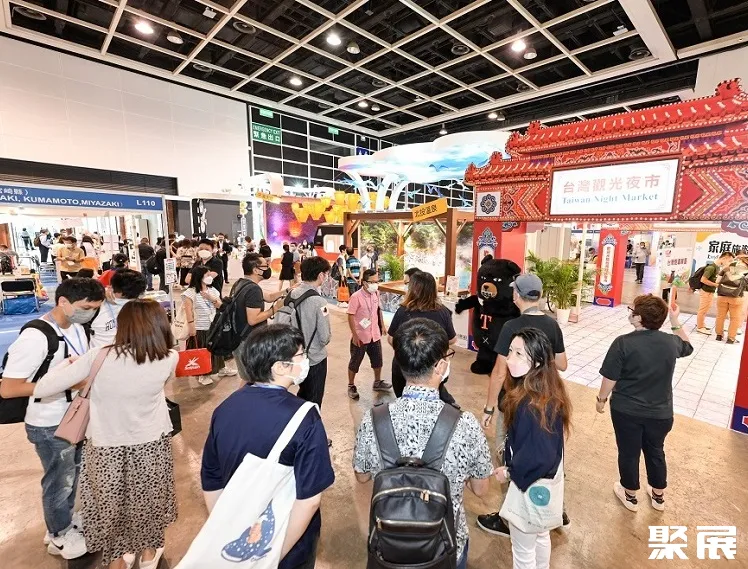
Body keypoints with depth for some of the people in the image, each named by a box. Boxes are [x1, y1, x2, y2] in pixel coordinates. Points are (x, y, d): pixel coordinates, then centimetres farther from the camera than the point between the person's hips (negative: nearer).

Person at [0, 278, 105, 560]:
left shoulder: (77, 329, -1)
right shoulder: (35, 337, -26)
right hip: (50, 425, -7)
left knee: (72, 474, 25)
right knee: (59, 480, 15)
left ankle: (65, 519, 49)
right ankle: (59, 536, 39)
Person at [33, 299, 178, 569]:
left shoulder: (100, 357, -22)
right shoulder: (169, 359, -18)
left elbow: (41, 389, -14)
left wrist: (68, 362, 3)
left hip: (107, 448, -1)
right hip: (151, 445, 1)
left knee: (111, 504, 25)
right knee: (147, 499, 26)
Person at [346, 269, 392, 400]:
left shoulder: (376, 293, -1)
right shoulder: (356, 297, -21)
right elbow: (350, 316, -19)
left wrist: (382, 325, 14)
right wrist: (355, 335, -20)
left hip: (375, 334, 6)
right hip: (360, 337, -6)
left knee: (377, 359, 20)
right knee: (355, 362, 11)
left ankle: (377, 382, 41)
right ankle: (351, 386, 30)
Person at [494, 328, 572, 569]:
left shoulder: (532, 405, -36)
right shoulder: (550, 392, -8)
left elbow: (538, 456, -30)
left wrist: (510, 473, -14)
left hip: (529, 485, -8)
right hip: (546, 480, 8)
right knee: (541, 536, 30)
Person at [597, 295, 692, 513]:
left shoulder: (623, 343, -22)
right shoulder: (671, 342, -9)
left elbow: (610, 378, -17)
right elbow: (687, 347, 17)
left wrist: (601, 399, -2)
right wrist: (676, 322, 17)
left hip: (626, 411, -4)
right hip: (660, 412, 4)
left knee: (628, 453, 15)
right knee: (655, 452, 24)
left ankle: (630, 497, 34)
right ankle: (658, 497, 43)